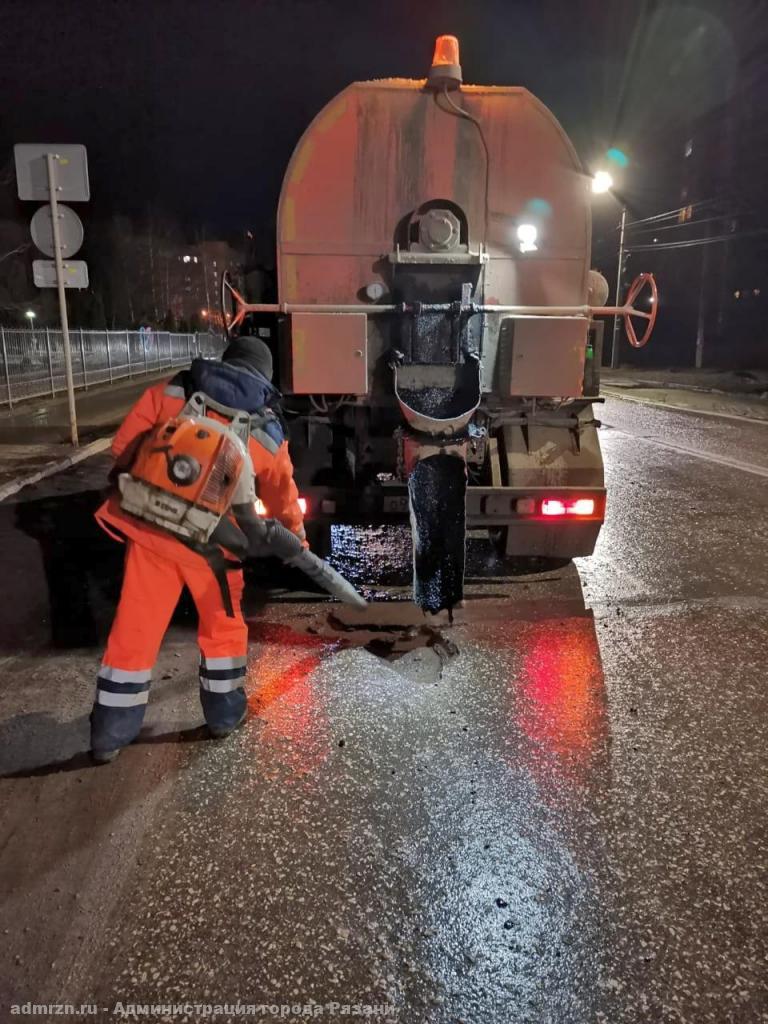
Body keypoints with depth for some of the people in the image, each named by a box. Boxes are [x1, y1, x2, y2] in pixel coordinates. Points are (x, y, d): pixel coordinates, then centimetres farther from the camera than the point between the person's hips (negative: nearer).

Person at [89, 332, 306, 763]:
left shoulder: (172, 391, 4)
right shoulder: (268, 431, 4)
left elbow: (124, 445, 4)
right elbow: (282, 498, 14)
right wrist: (298, 541, 31)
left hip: (149, 528, 2)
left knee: (135, 630, 12)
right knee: (223, 625, 22)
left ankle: (110, 735, 23)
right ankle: (225, 714, 33)